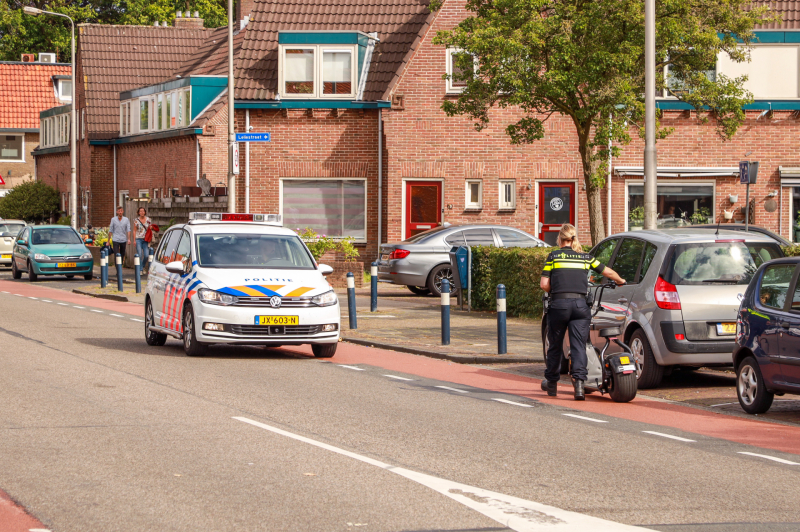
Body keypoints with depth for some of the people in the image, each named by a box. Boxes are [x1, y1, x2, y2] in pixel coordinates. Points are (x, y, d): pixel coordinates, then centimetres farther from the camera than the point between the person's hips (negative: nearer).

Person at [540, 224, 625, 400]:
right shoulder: (586, 257, 12)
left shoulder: (554, 256, 5)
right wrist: (620, 282, 40)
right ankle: (579, 382, -16)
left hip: (559, 304, -1)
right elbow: (608, 272, 20)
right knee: (579, 346, 0)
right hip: (580, 304, 1)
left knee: (555, 346, 12)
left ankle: (551, 383, 25)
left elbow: (544, 284, 0)